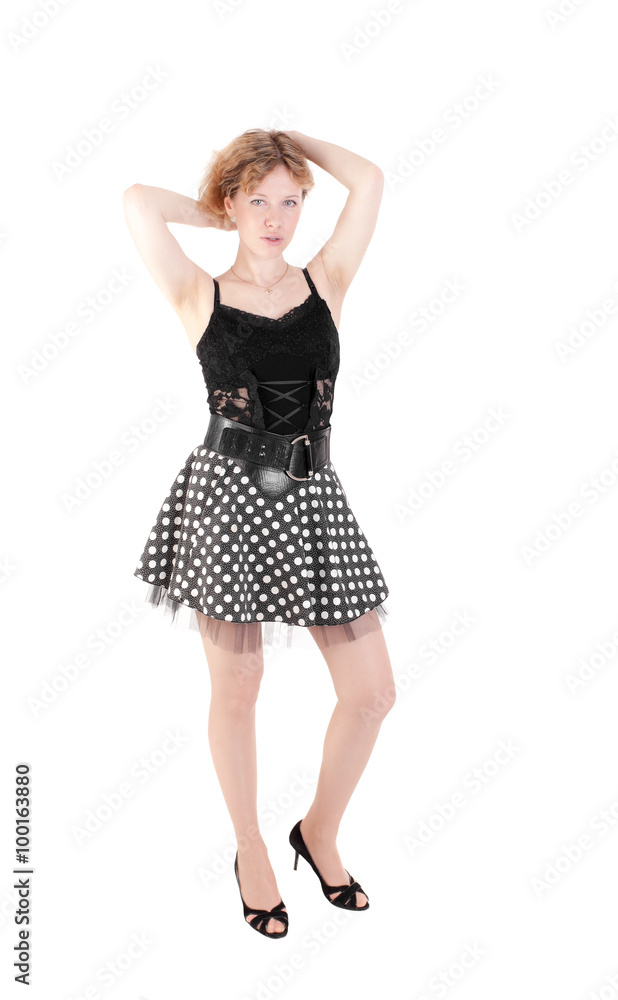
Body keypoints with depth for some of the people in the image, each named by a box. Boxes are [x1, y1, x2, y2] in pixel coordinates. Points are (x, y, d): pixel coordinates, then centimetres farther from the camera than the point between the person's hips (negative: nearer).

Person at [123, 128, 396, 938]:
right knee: (237, 689, 8)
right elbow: (139, 200, -7)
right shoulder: (201, 296, 2)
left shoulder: (326, 282, 8)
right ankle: (251, 850, 31)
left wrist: (290, 137, 14)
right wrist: (227, 217, 6)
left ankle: (320, 831, 29)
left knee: (373, 693, 3)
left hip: (313, 501, 3)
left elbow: (369, 181, 3)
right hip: (228, 499, -3)